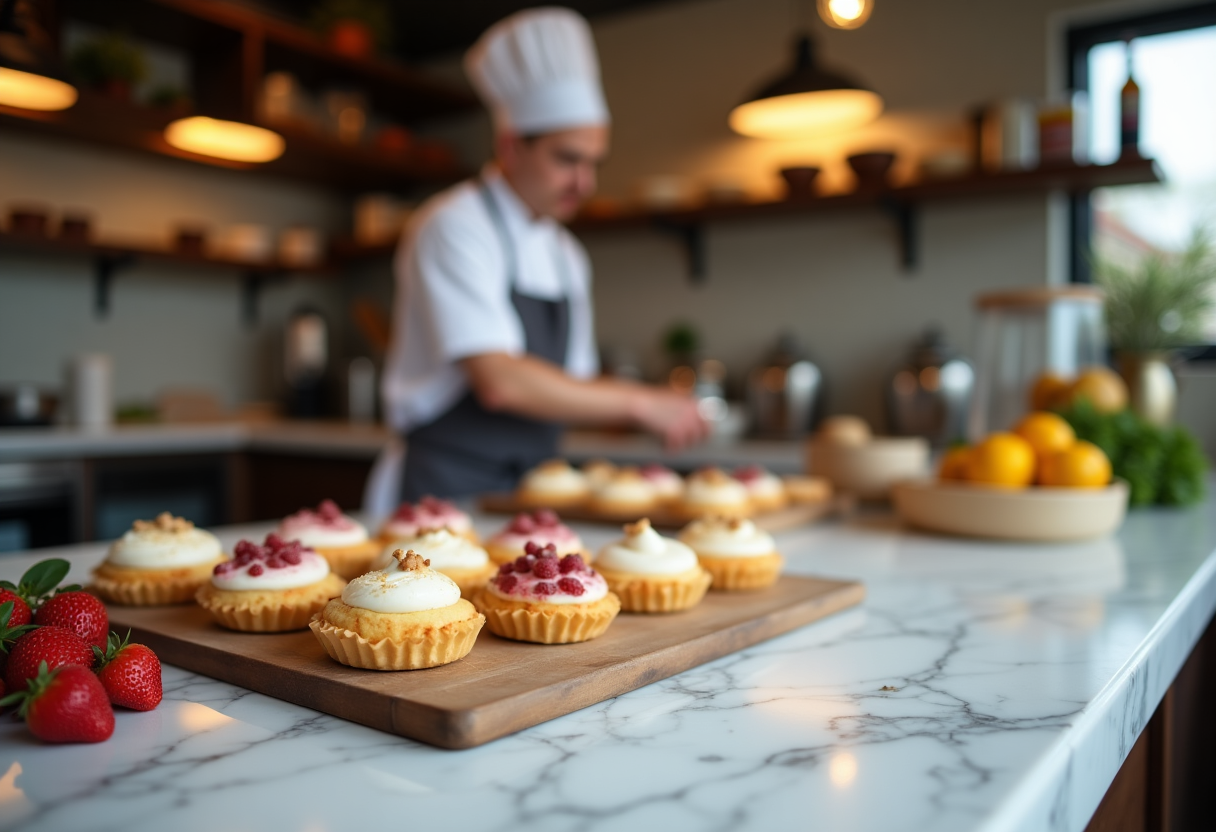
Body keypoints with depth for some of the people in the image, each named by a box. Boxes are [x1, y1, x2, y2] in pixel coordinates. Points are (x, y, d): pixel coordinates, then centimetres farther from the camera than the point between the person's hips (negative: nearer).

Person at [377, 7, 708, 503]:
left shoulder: (565, 254, 13)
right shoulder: (454, 226, -11)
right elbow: (500, 383, -23)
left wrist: (650, 411, 1)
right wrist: (636, 402, -18)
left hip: (532, 492, 7)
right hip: (451, 492, -6)